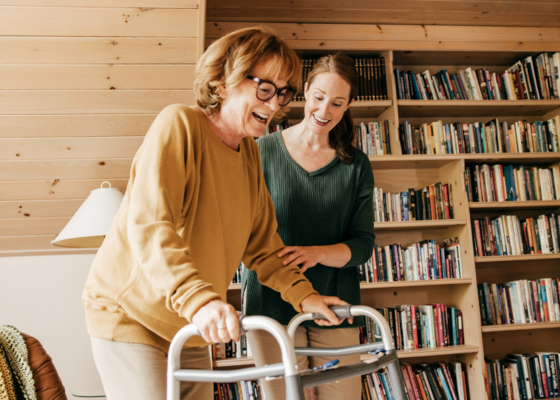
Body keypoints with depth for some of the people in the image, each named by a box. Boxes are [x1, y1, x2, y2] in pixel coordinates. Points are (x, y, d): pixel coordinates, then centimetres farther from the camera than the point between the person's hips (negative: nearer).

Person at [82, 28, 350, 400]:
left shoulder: (250, 153, 5)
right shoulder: (179, 124, -18)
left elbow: (262, 243, 8)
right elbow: (148, 224, -31)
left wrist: (303, 294, -3)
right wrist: (198, 298, -43)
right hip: (130, 315, -7)